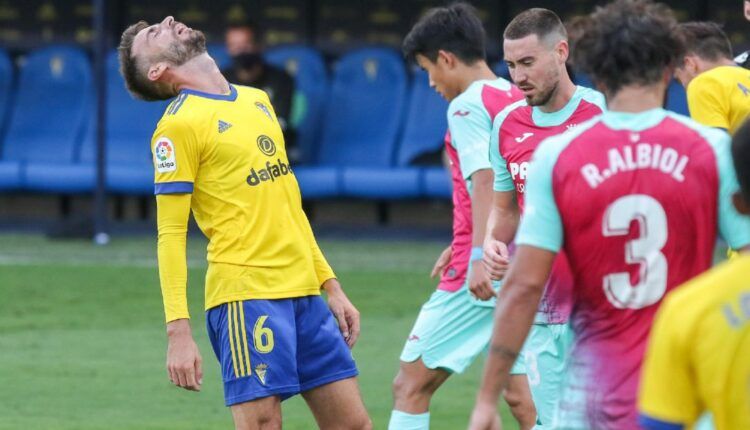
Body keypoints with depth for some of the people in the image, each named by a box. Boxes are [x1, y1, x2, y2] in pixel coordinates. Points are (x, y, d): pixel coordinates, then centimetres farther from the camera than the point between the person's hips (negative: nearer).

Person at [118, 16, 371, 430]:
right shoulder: (178, 124, -5)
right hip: (246, 297, -7)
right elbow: (170, 235, -9)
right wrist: (178, 331, -17)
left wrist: (332, 286, 19)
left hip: (304, 290, 7)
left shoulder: (257, 100, 18)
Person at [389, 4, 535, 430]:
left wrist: (480, 257, -32)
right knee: (522, 395, 8)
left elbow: (485, 183, -23)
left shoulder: (468, 106, -9)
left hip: (482, 277, -8)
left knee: (411, 386, 1)